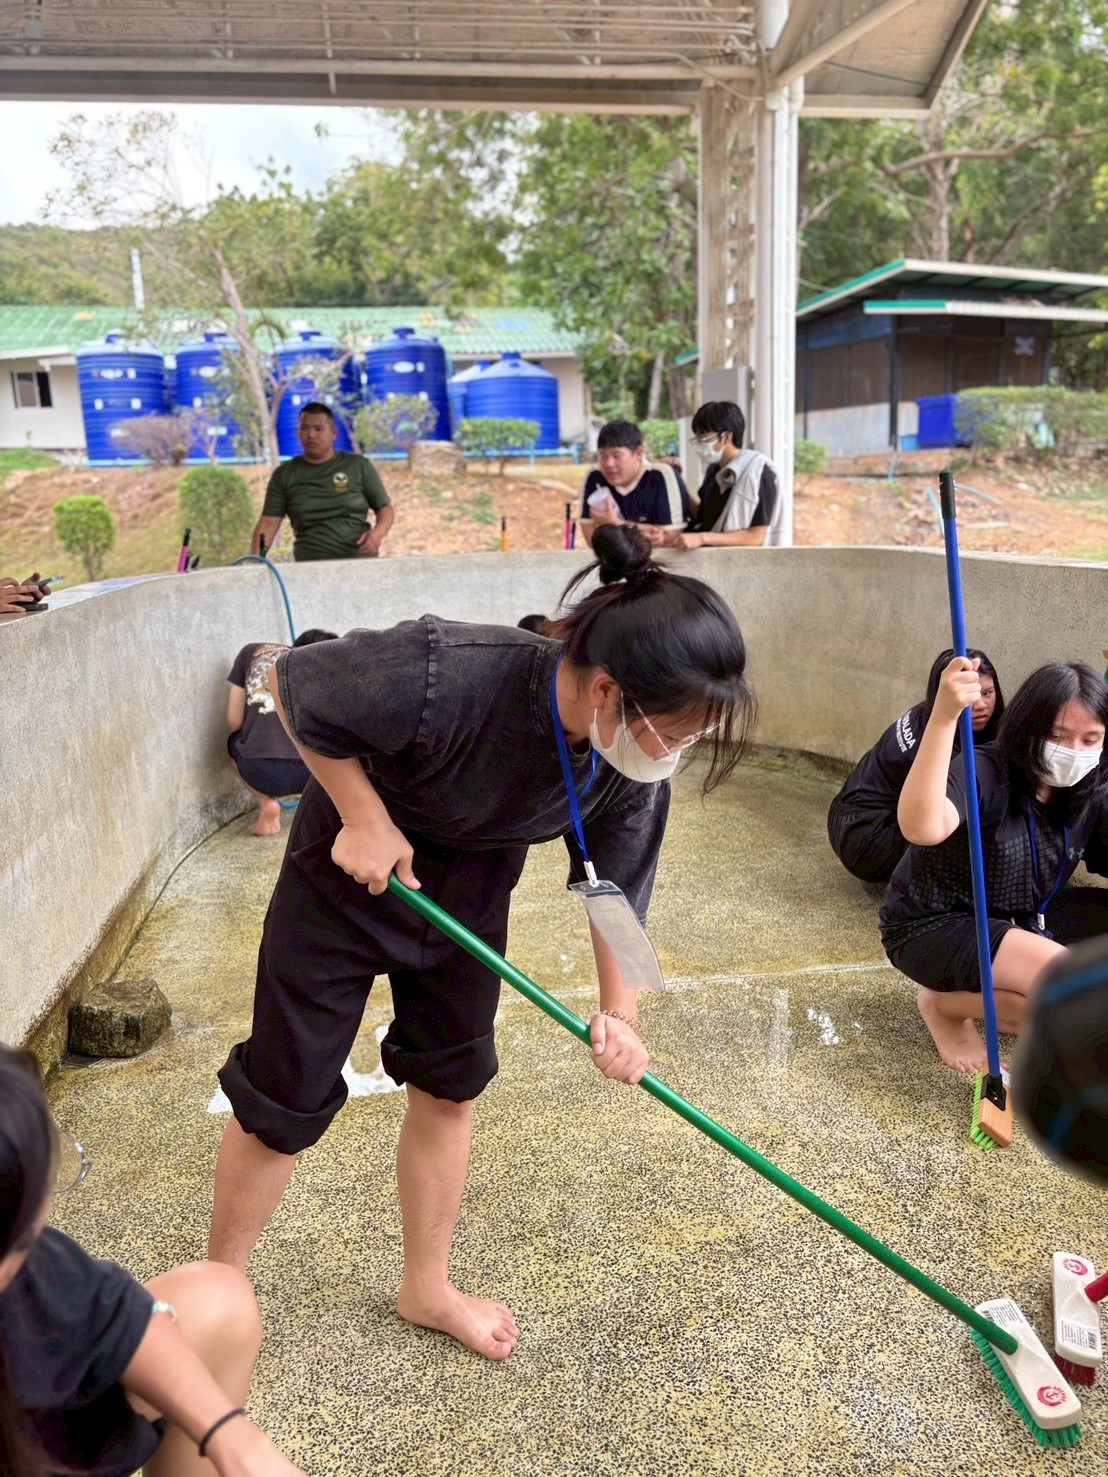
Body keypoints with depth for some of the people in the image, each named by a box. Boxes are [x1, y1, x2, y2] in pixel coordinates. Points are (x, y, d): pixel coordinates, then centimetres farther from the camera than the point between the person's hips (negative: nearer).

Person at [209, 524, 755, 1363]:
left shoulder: (636, 770, -22)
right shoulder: (442, 676, -41)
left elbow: (618, 887, -6)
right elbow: (291, 682, -23)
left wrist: (619, 1016, -15)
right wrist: (364, 814, -24)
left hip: (471, 890, 5)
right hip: (354, 866, -4)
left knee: (451, 1083, 15)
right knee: (286, 1099, 4)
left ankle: (427, 1289, 39)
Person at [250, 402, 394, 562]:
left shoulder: (359, 466, 7)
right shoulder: (284, 475, 9)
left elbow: (386, 508, 10)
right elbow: (269, 522, 3)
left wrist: (378, 532, -12)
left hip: (361, 561, -1)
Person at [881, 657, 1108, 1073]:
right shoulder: (984, 775, -27)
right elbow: (922, 828, -49)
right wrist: (944, 716, -59)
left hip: (1019, 919, 8)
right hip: (932, 927, -8)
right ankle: (946, 1002, 0)